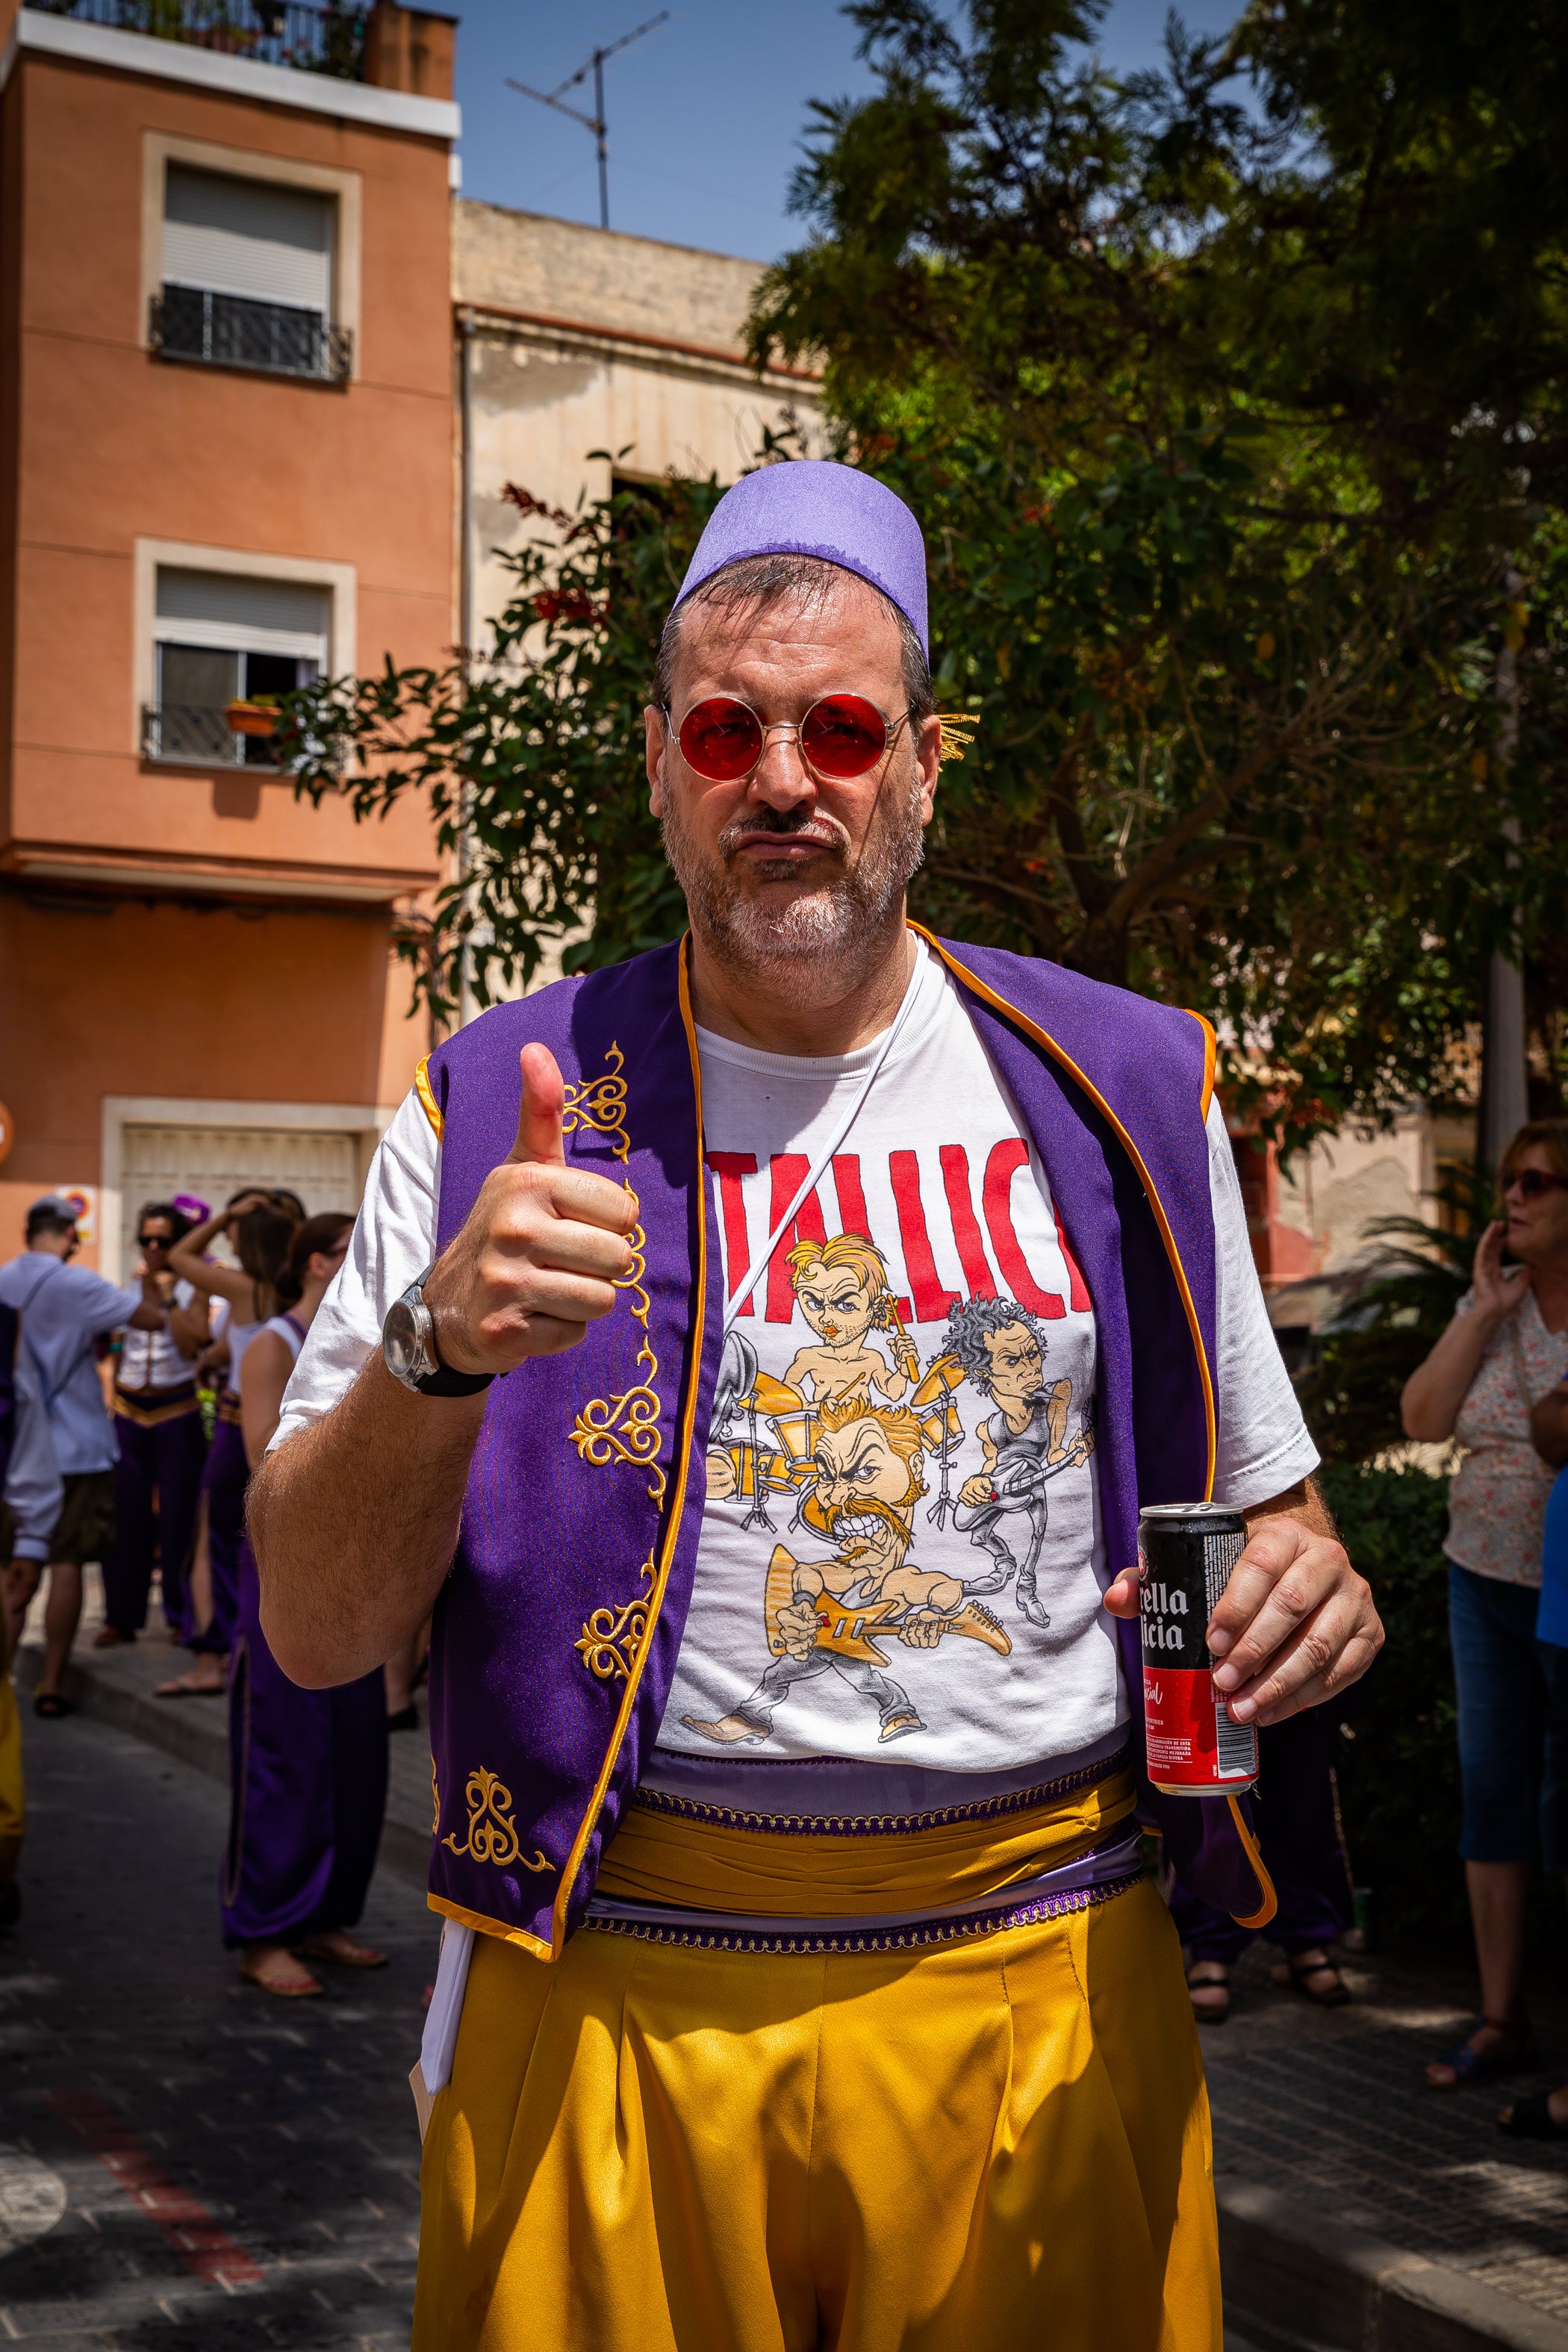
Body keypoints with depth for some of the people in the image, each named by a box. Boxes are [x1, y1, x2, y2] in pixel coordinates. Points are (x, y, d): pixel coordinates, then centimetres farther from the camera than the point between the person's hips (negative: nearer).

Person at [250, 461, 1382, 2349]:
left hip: (1043, 1990, 2)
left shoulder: (1118, 1091, 4)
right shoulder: (501, 1111, -1)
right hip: (610, 2001, -1)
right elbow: (312, 1631, -3)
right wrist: (439, 1348, -21)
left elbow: (1263, 1510, 13)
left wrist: (1301, 1588, -10)